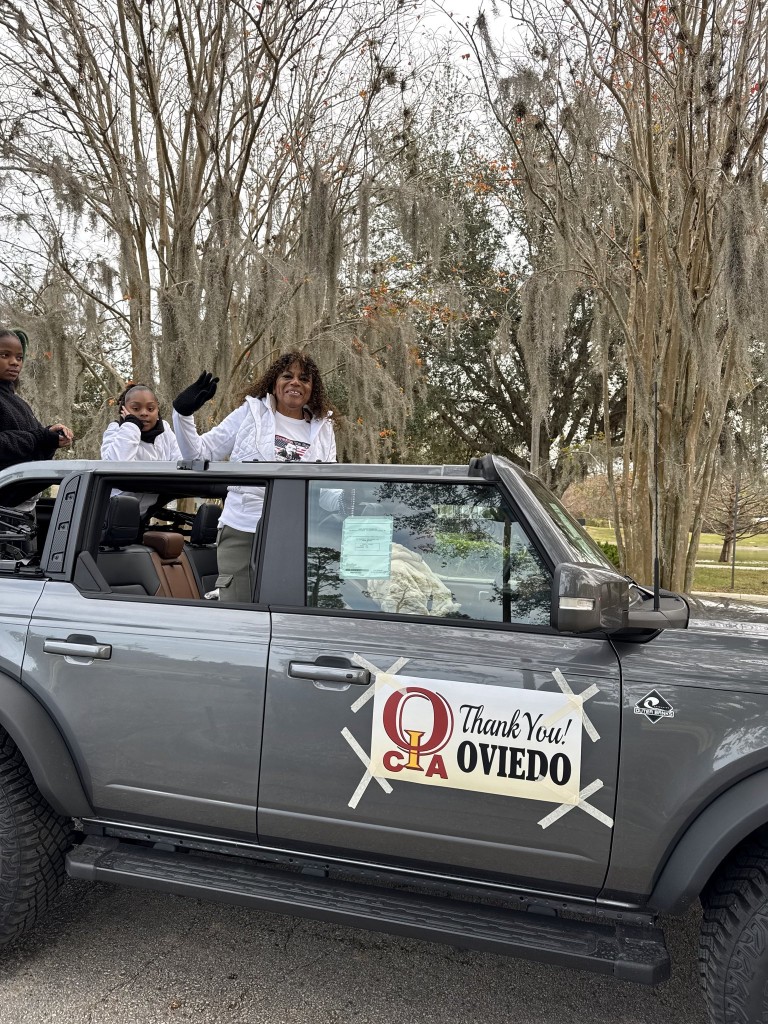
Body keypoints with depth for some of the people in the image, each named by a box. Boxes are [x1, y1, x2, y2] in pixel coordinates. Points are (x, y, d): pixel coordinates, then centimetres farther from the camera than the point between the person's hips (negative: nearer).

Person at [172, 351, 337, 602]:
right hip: (241, 532, -1)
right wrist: (183, 414, -7)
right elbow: (200, 455, 6)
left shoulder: (322, 429, 12)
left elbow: (328, 492, 11)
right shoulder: (251, 413, 5)